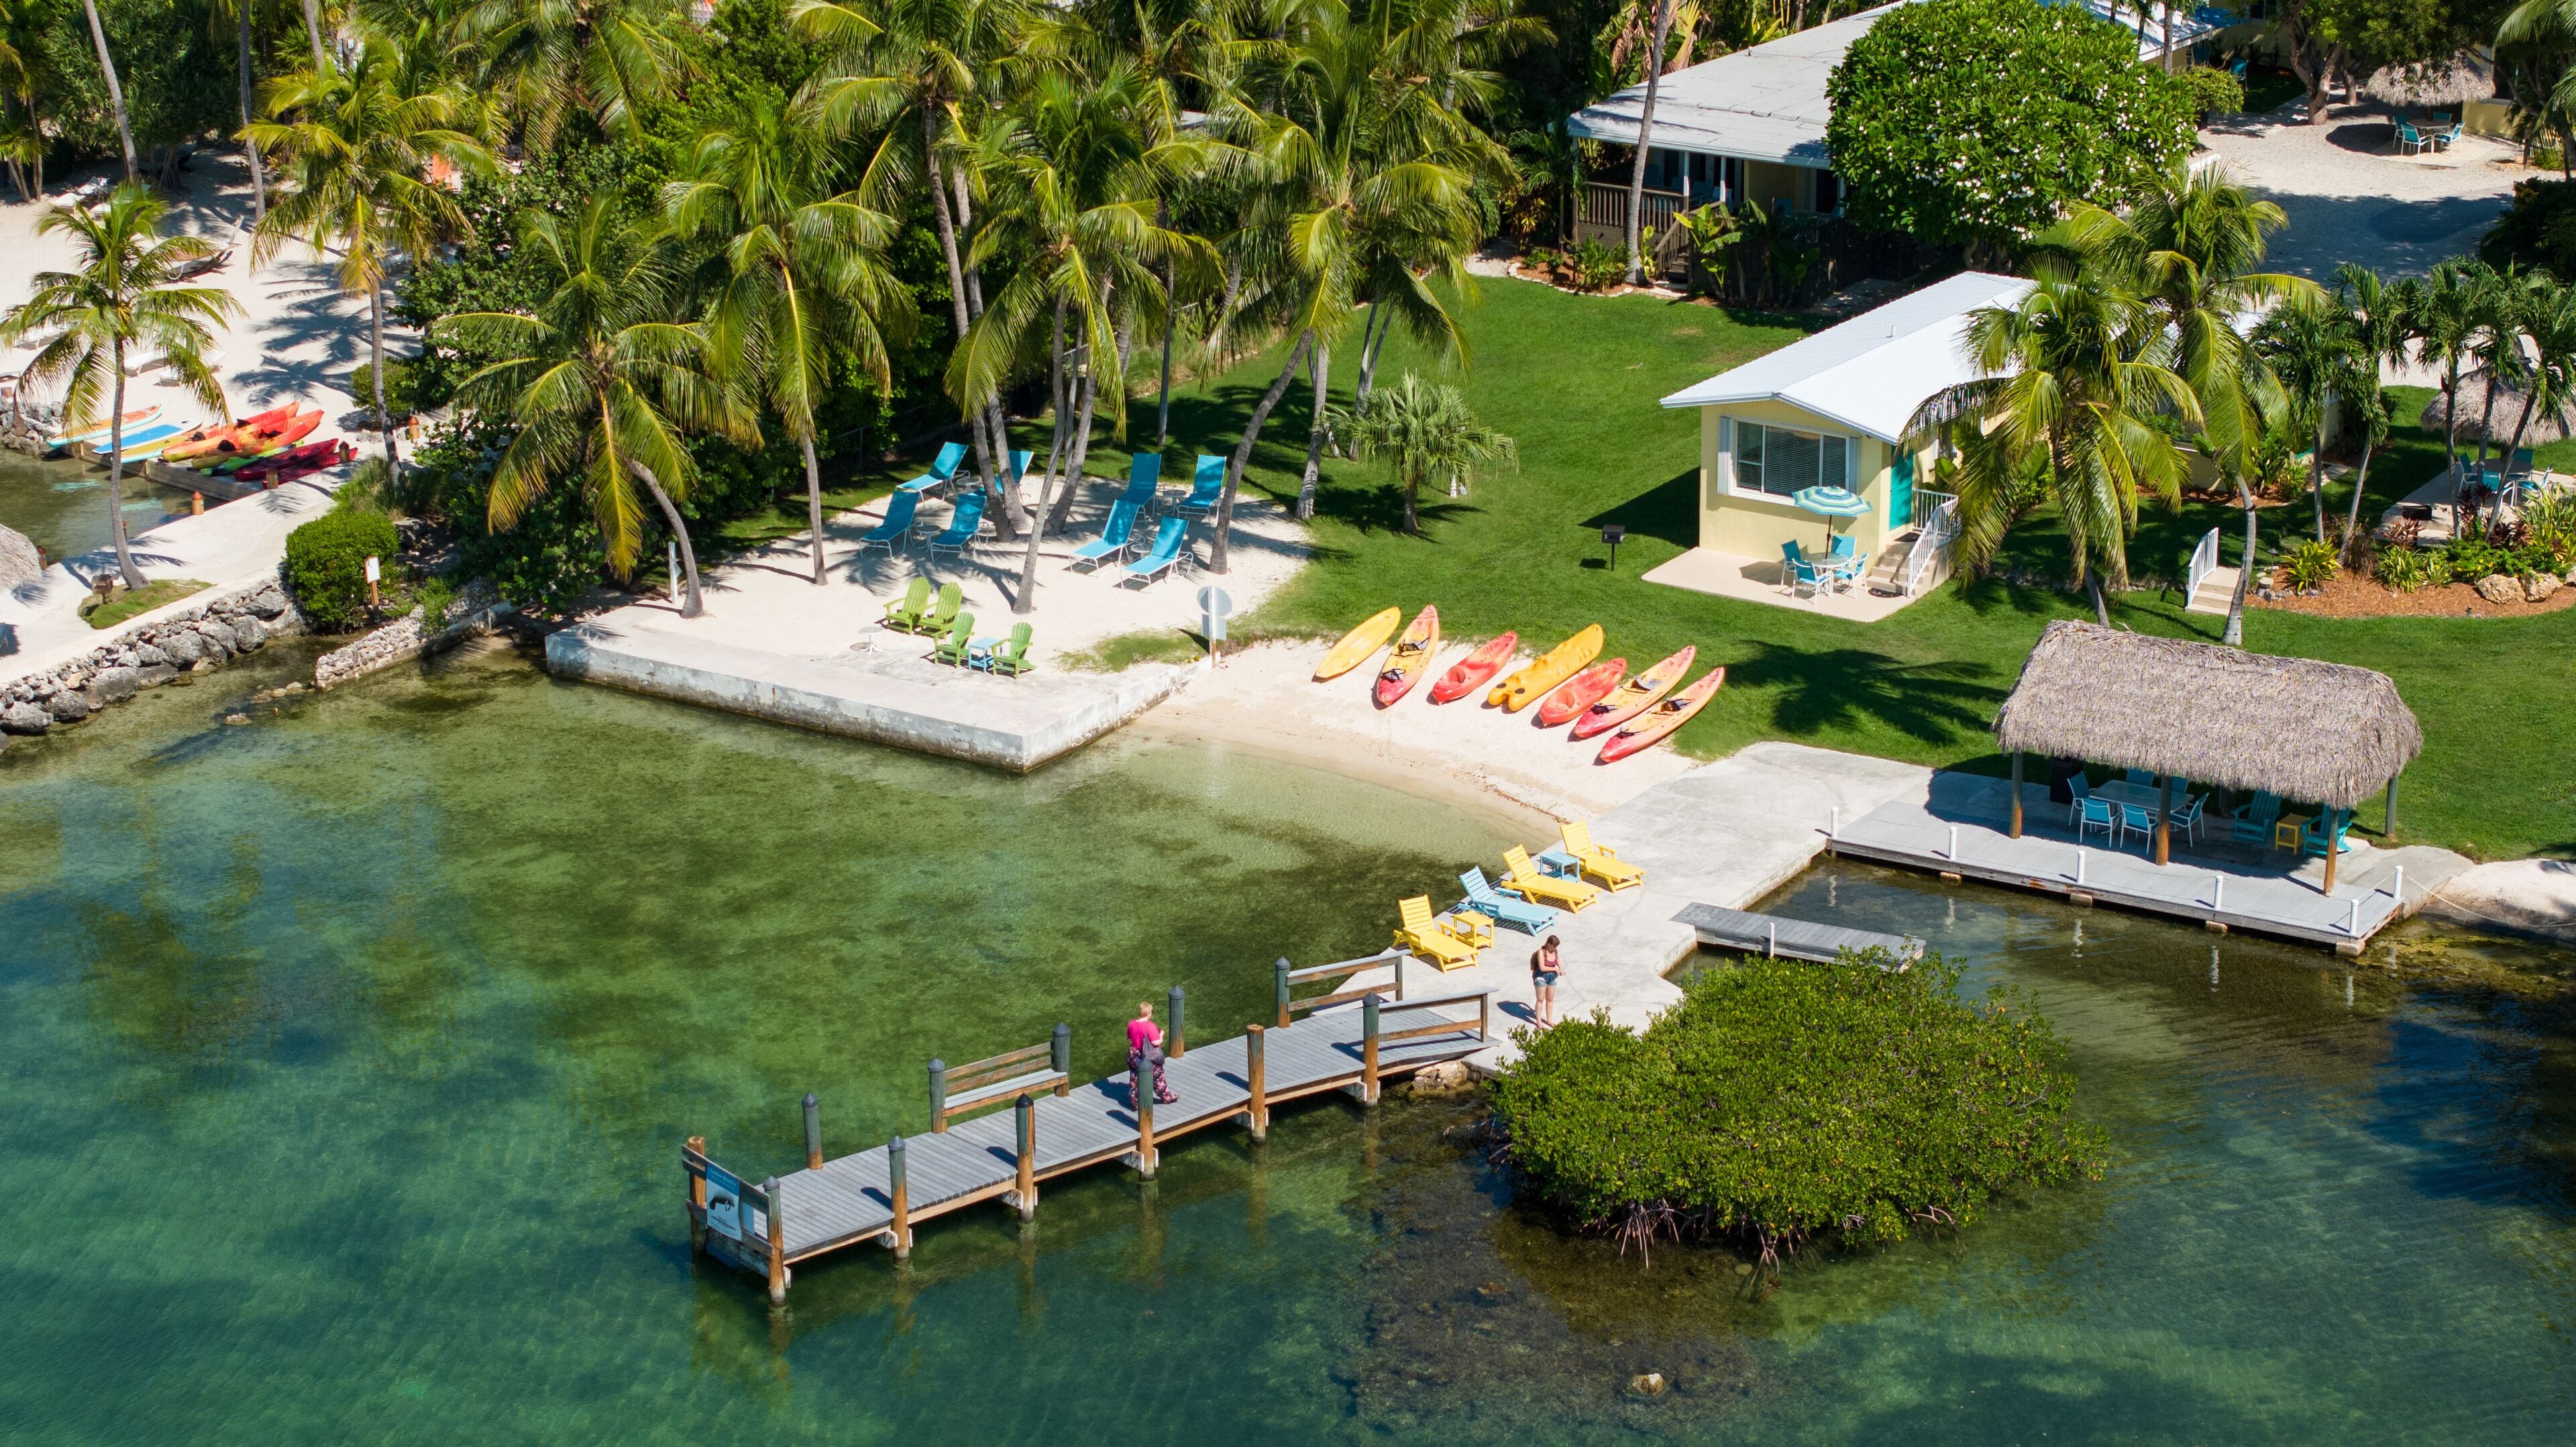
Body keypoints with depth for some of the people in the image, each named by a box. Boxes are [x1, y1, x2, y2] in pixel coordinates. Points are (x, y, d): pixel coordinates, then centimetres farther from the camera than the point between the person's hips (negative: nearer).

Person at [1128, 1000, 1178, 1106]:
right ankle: (1166, 1098, 31)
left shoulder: (1131, 1024, -5)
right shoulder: (1150, 1026, -25)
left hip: (1134, 1056, 5)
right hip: (1149, 1058, -5)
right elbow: (1156, 1042, -25)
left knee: (1134, 1081, 16)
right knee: (1158, 1078, 16)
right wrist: (1161, 1035, -8)